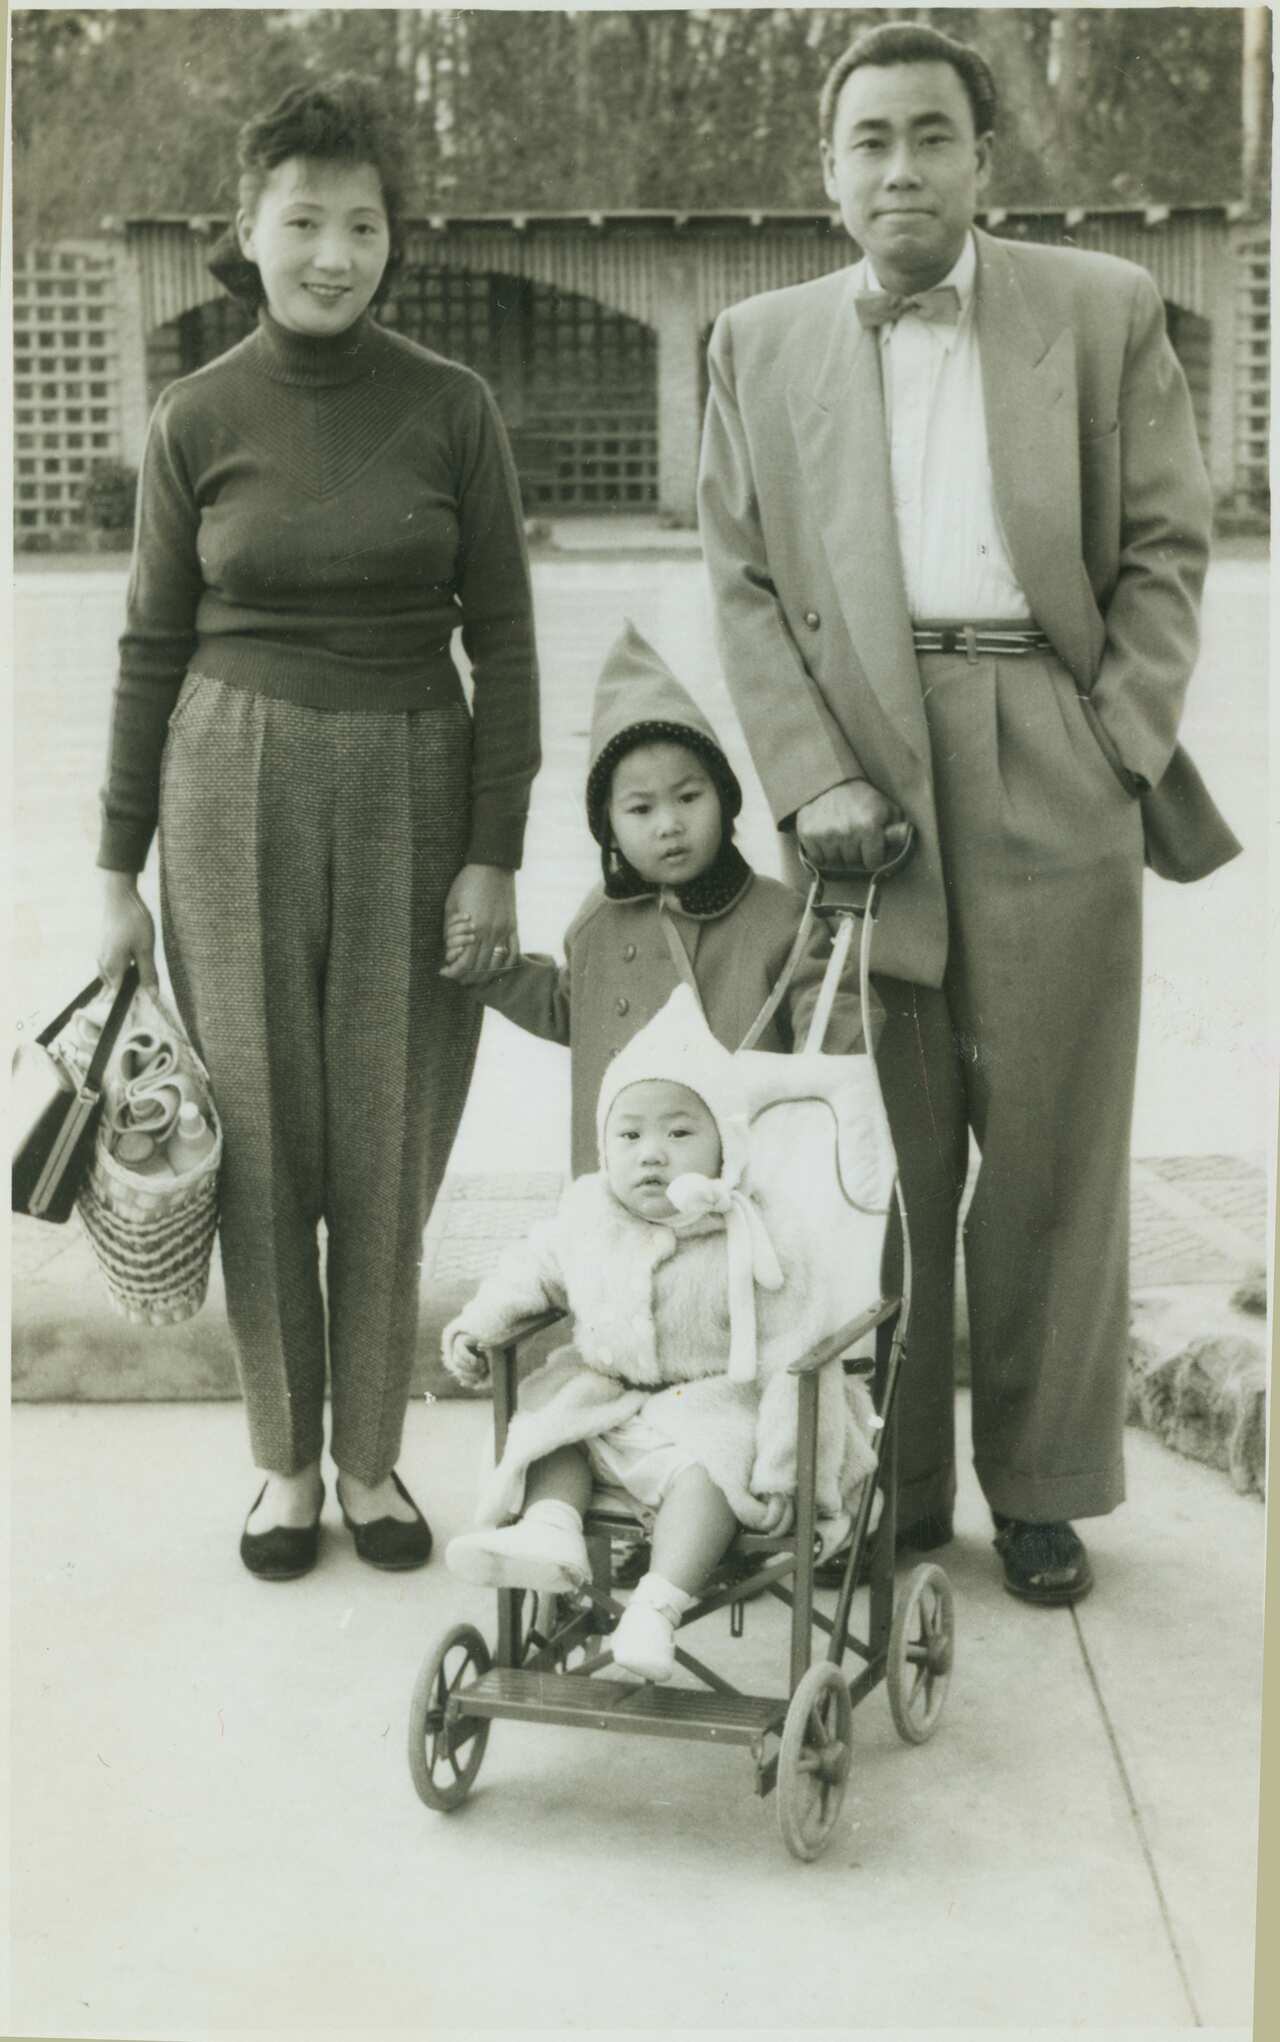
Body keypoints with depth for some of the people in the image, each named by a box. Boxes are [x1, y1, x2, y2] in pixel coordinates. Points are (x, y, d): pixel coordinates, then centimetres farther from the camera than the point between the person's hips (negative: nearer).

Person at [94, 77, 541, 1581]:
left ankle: (372, 1456, 20)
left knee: (391, 1147, 3)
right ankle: (284, 1460, 21)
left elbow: (503, 637, 1)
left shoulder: (450, 408, -1)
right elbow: (153, 649, 5)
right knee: (262, 1140, 4)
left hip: (411, 789, 0)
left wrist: (495, 852, -4)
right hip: (237, 790, 0)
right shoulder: (197, 420, 1)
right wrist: (119, 869, 4)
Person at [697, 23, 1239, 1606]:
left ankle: (1042, 1486, 17)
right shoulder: (760, 345, 13)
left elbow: (1166, 549, 7)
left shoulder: (1105, 313, 9)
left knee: (1054, 1147, 3)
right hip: (866, 774, 1)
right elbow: (743, 585, 8)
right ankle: (889, 1492, 16)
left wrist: (1121, 743, -5)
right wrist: (811, 777, -4)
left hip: (1056, 774, -1)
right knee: (880, 1155, 4)